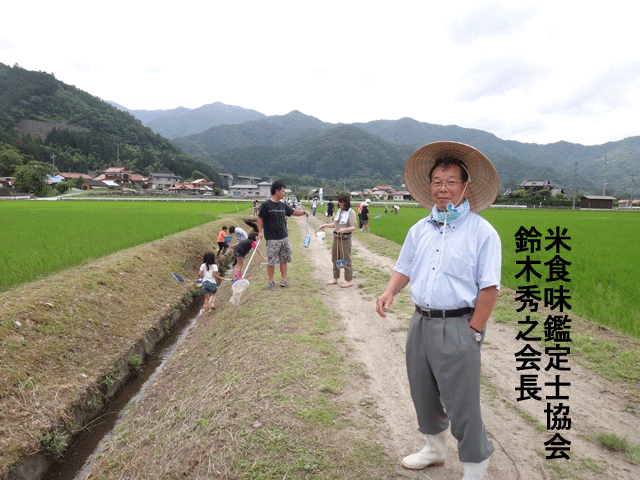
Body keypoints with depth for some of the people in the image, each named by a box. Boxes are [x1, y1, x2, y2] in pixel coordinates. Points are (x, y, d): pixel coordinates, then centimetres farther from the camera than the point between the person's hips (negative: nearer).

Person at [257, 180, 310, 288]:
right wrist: (260, 232, -13)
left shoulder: (283, 205, 12)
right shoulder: (266, 204, -5)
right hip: (272, 239, -5)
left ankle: (284, 279, 15)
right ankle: (271, 281, 12)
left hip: (284, 237, 6)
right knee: (271, 261, 0)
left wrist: (304, 212, 6)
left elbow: (294, 212, 22)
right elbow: (260, 219, -3)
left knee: (284, 260, 7)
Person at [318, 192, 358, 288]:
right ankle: (335, 279, 27)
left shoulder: (351, 212, -11)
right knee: (335, 258, 14)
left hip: (345, 239, -8)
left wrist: (344, 229, -32)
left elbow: (354, 227, -17)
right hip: (336, 237, 8)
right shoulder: (339, 211, 12)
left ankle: (349, 281, 8)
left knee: (346, 260, -2)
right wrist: (325, 225, 14)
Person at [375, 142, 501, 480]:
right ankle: (434, 449, 44)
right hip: (421, 322, 7)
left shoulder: (481, 232, -9)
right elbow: (404, 268, 15)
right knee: (423, 394, 20)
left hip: (459, 327, -6)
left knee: (462, 405, 2)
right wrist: (389, 292, -5)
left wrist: (473, 332, -14)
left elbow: (489, 288, -11)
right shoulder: (420, 230, 9)